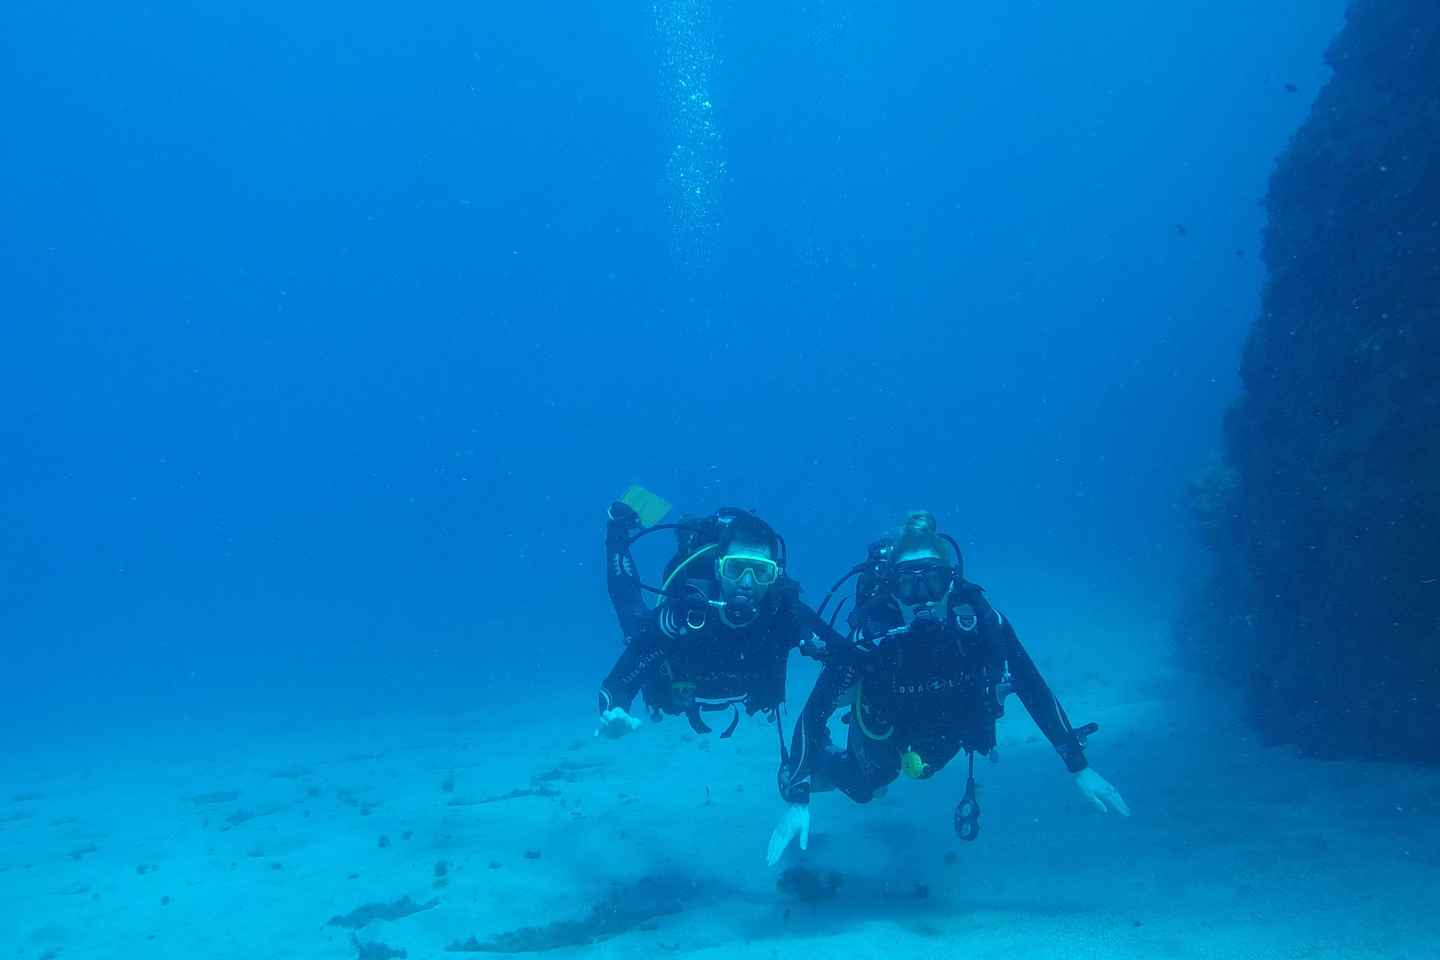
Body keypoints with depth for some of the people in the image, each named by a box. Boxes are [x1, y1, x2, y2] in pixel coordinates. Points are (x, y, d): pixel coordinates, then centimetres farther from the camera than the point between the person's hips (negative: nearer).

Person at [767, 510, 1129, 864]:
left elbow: (1032, 688, -23)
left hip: (944, 735, 2)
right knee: (860, 788, 24)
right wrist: (796, 800, -43)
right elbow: (815, 711, -37)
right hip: (883, 734, -2)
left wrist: (1079, 767, -21)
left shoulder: (978, 619, -35)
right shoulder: (871, 635, -41)